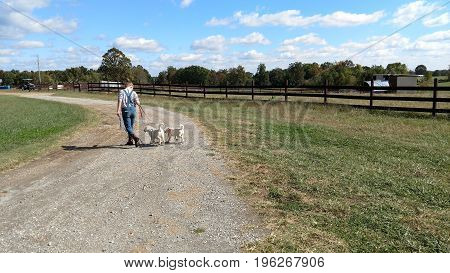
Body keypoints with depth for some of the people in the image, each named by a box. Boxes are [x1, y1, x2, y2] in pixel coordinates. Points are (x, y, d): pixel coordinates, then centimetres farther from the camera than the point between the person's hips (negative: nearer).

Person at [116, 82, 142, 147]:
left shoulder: (122, 92, 3)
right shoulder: (133, 92, 9)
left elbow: (120, 101, -11)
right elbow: (138, 102, -1)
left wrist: (118, 110, -17)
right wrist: (140, 110, 6)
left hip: (126, 110, -3)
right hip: (133, 110, 3)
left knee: (128, 127, -5)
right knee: (131, 126, 18)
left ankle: (135, 137, -28)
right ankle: (130, 140, 23)